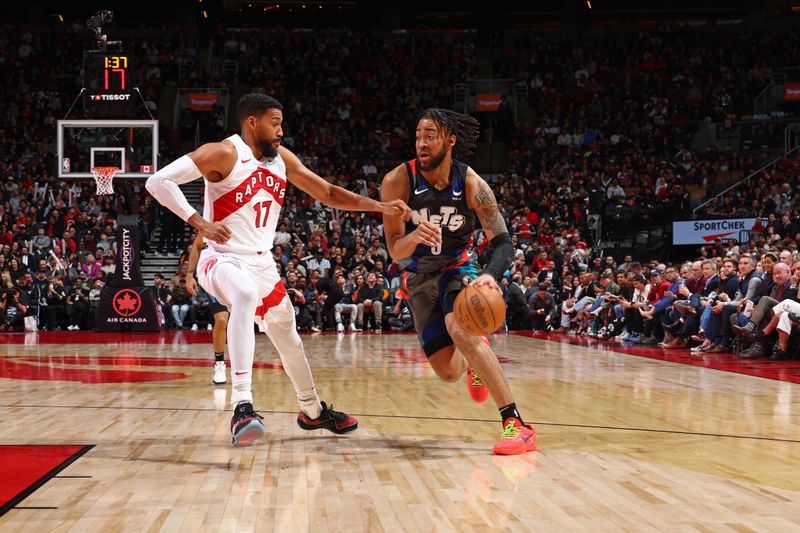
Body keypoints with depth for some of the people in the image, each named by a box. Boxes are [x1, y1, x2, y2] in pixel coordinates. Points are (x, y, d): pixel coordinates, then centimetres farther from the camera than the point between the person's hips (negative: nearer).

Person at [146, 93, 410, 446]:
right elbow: (159, 181, -20)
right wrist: (200, 223, -24)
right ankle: (242, 407, -45)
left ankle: (312, 411, 43)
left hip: (262, 264, 8)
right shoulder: (224, 154, -15)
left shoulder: (282, 159, 6)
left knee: (286, 334, 20)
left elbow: (328, 193, 13)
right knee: (246, 294, -40)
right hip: (223, 259, -8)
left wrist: (379, 207, 3)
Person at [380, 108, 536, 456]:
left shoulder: (471, 185, -21)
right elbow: (395, 251, -19)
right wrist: (414, 237, -44)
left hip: (457, 268, -2)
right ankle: (474, 360, 44)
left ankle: (516, 425, -34)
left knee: (459, 328, -34)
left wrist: (491, 274, -43)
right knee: (447, 372, 3)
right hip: (420, 278, 2)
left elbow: (503, 242, -21)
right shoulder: (397, 182, -20)